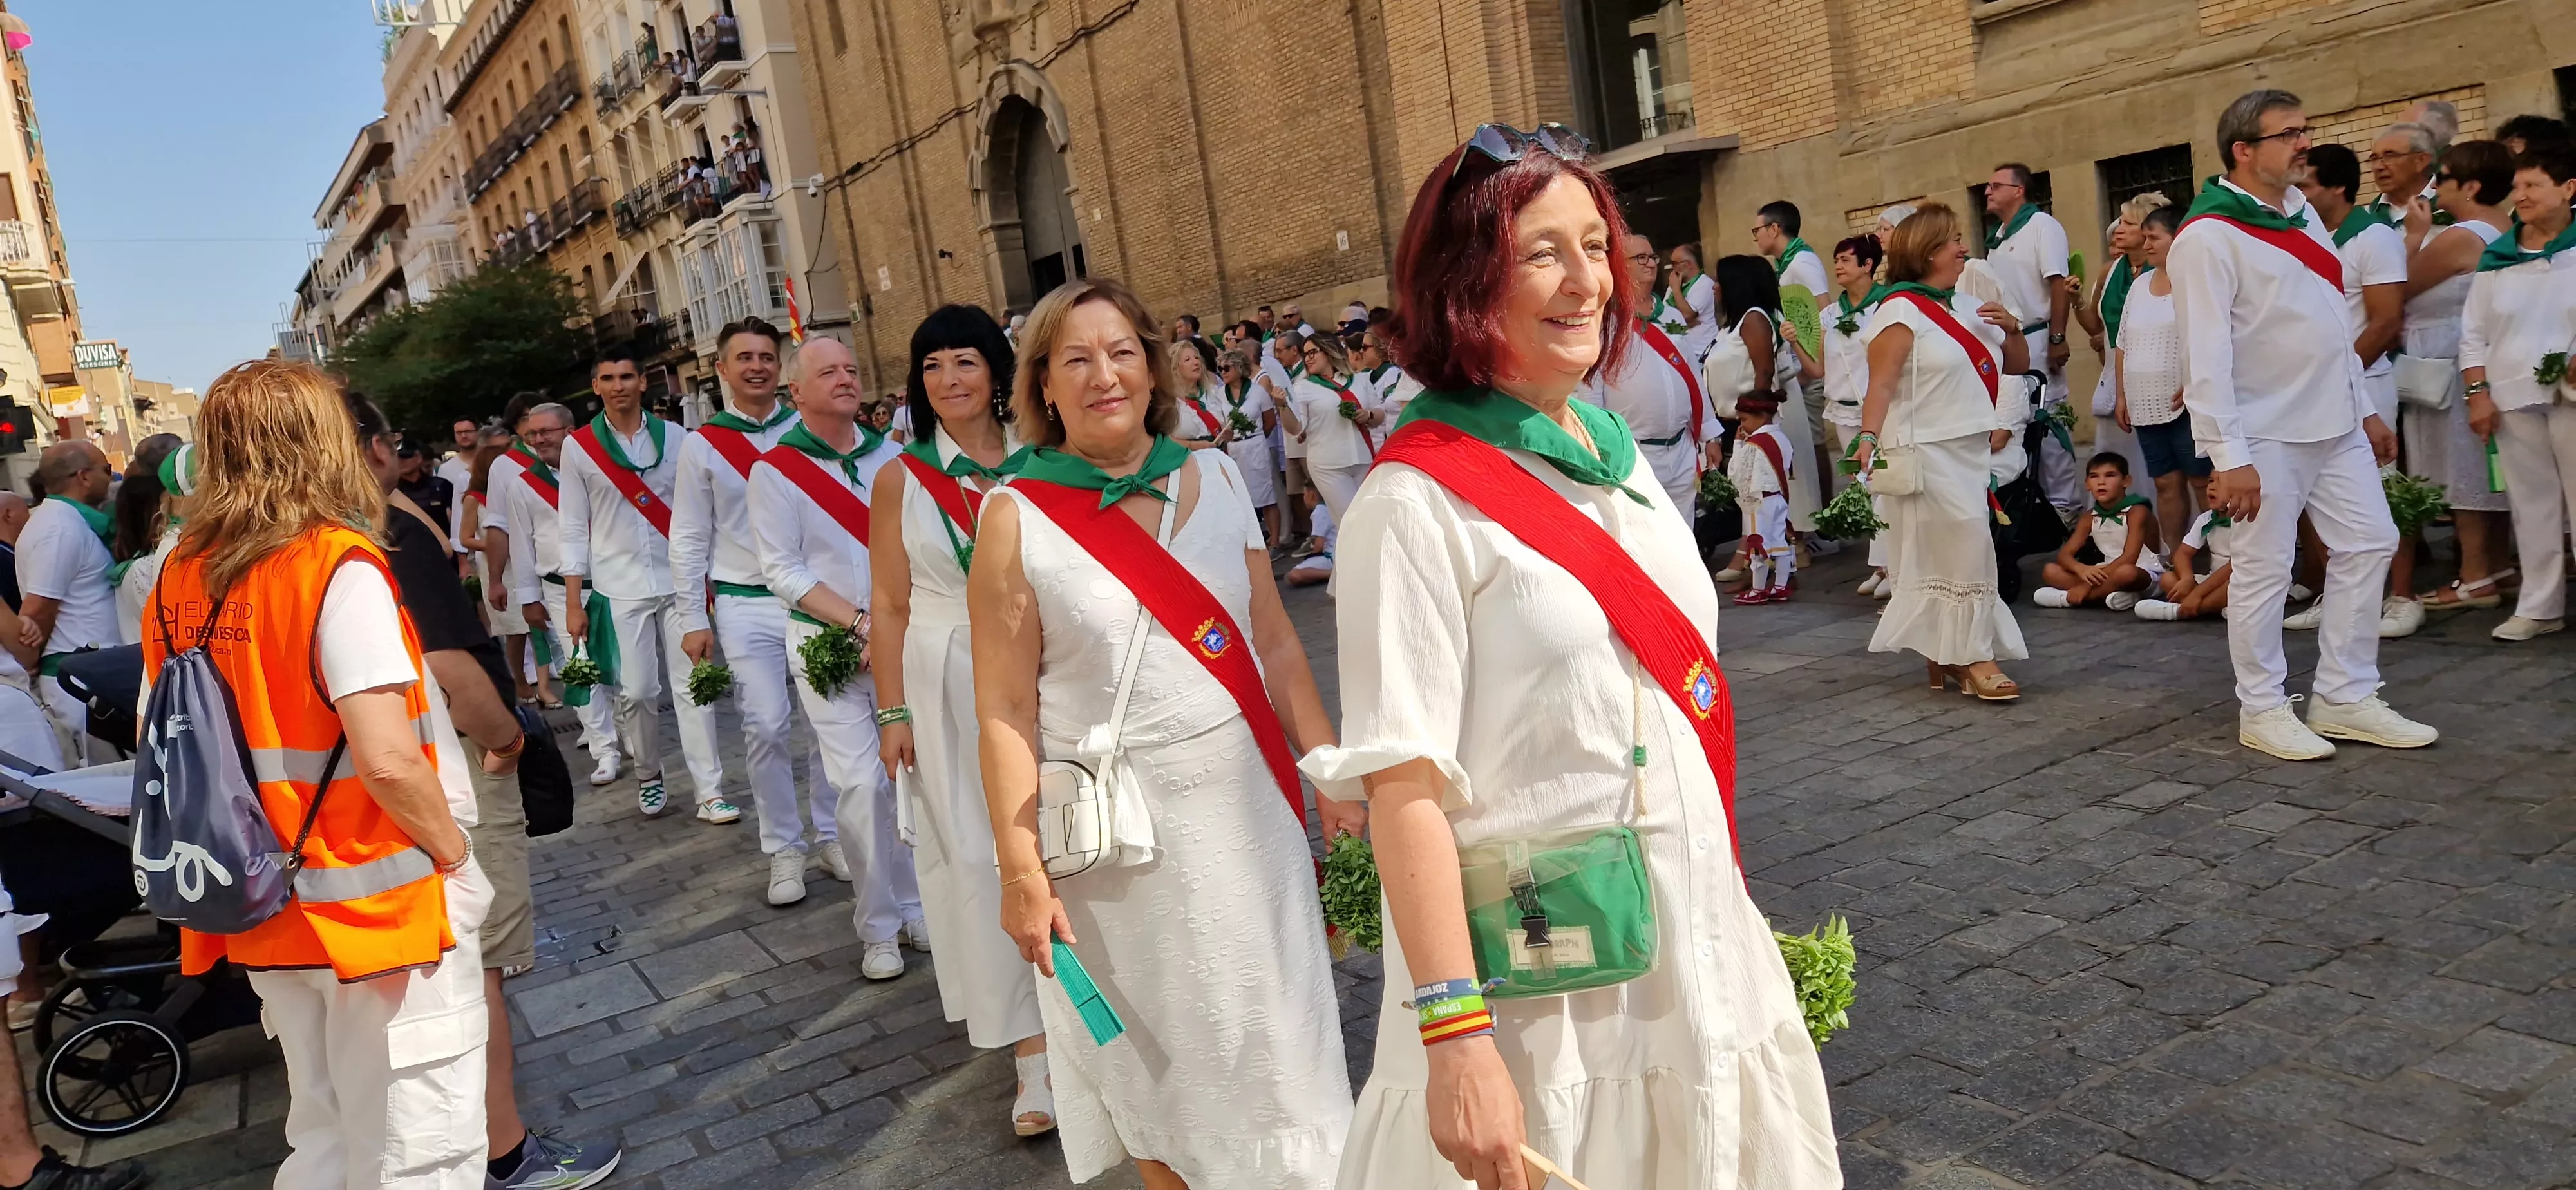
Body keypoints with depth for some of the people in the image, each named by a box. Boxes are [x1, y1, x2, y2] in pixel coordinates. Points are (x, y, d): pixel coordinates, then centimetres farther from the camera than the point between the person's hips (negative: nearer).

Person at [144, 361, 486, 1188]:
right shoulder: (336, 566, -17)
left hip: (265, 908, 7)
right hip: (378, 905, -7)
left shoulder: (181, 578, 3)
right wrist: (452, 849, -8)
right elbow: (386, 759, -24)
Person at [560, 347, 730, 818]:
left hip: (679, 582, 0)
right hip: (618, 590, 0)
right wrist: (573, 602, 0)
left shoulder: (673, 438, 4)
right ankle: (648, 776, 23)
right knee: (637, 691, 0)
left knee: (693, 686, -1)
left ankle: (711, 791, 1)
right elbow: (574, 530, 4)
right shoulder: (579, 447, 3)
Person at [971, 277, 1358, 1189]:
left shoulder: (1215, 478, 2)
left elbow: (1277, 644, 6)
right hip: (1120, 828, -3)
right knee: (1158, 1057, 14)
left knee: (1269, 1038, 15)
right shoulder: (1016, 516, -9)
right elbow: (1005, 710, -10)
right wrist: (1022, 871, -12)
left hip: (1246, 804, 3)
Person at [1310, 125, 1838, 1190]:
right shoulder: (1418, 501, -17)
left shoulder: (1617, 457, 6)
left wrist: (1730, 921, 18)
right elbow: (1402, 782, -20)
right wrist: (1454, 1033, -23)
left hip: (1699, 950, 7)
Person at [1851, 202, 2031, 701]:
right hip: (1926, 453, -7)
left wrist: (2012, 328, 1)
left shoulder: (1967, 306, 13)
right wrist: (1868, 439, -30)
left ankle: (1945, 657, 19)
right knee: (1966, 552, -9)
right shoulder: (1901, 311, -10)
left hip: (1969, 450, 7)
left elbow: (2017, 365, 20)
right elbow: (1881, 385, -18)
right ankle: (1973, 658, -2)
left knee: (1943, 556, 11)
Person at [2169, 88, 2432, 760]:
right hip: (2267, 435, -9)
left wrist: (2365, 408, 19)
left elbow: (2332, 320, 19)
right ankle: (2262, 710, 12)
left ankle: (2346, 698, 20)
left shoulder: (2300, 210, 12)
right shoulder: (2208, 236, -15)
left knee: (2368, 544, 10)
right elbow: (2206, 354, -20)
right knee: (2265, 570, -1)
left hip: (2336, 426, 9)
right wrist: (2227, 456, -24)